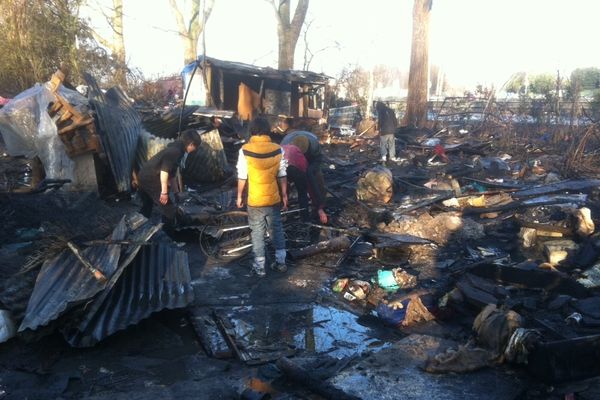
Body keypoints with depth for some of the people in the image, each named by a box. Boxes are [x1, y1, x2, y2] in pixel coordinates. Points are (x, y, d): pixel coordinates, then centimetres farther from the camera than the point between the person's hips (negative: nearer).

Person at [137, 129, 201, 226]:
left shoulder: (175, 149, 18)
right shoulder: (176, 151, -13)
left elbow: (171, 173, 26)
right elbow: (164, 170, -23)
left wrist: (176, 192, 32)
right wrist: (164, 192, -23)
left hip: (143, 176, 10)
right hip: (151, 179, -10)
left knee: (146, 208, 26)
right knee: (169, 210, -3)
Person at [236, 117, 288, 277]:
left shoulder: (245, 150, -13)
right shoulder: (278, 149, -7)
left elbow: (242, 177, -7)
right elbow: (282, 176, -1)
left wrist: (239, 196, 6)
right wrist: (284, 195, 10)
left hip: (255, 200, -2)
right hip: (274, 199, 2)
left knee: (257, 232, 11)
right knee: (277, 229, 18)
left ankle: (260, 266, 18)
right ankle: (281, 262, 27)